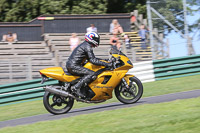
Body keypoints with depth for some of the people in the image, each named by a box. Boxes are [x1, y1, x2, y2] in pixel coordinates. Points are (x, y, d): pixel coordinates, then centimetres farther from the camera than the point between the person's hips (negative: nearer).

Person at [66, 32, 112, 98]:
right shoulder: (88, 46, -10)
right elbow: (93, 60, -18)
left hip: (70, 65, 11)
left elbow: (90, 58, 31)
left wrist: (103, 60, 27)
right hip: (74, 66, -11)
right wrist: (106, 64, -19)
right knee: (93, 74, -21)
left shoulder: (84, 45, 22)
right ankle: (76, 87, -25)